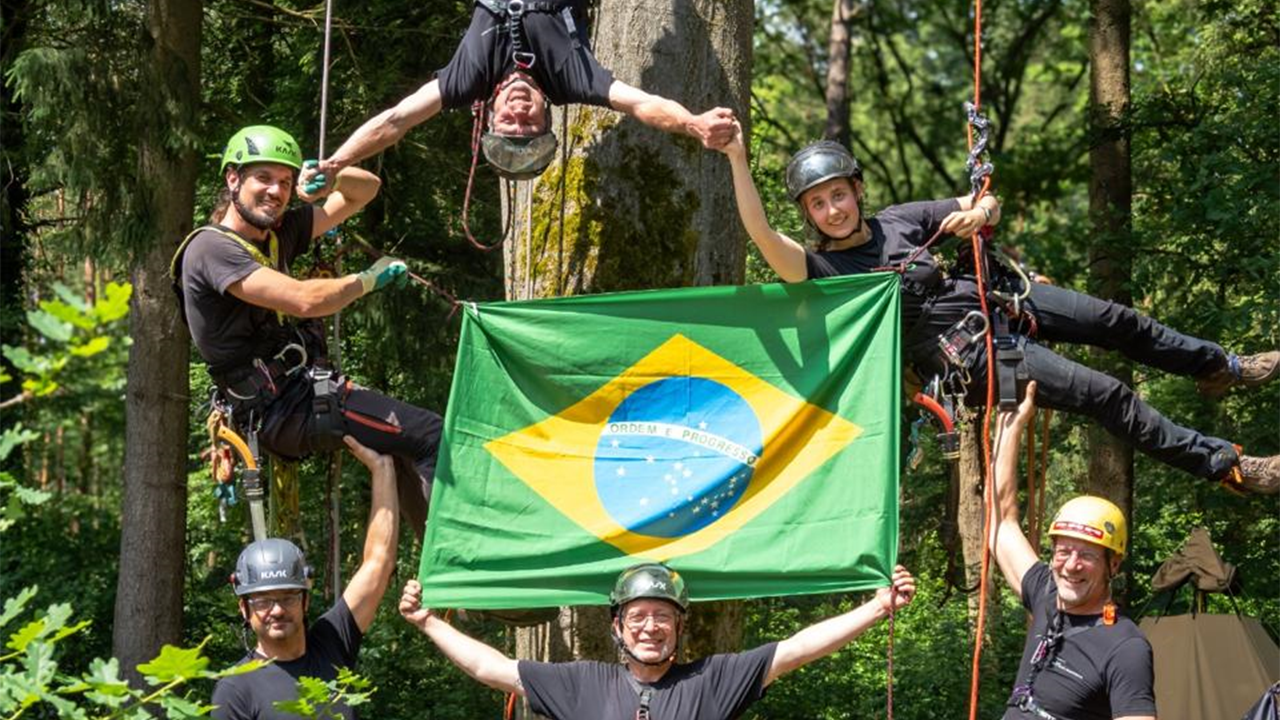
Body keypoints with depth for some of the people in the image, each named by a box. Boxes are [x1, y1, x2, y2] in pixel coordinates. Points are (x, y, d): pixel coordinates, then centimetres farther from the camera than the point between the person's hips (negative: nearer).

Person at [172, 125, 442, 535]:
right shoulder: (212, 249, -15)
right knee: (432, 436, -13)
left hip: (302, 391, 10)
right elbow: (305, 300, -27)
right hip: (285, 408, -10)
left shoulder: (278, 232, 11)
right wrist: (370, 279, -11)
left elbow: (366, 189, 16)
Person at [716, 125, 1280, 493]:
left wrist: (980, 212, -12)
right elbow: (761, 233, -30)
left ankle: (1220, 367, 39)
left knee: (1118, 321, 11)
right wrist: (737, 157, -41)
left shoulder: (898, 221, 4)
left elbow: (986, 206, 13)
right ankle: (1226, 465, -2)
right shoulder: (820, 269, -12)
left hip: (998, 299, 6)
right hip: (968, 354, -6)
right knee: (1106, 396, -12)